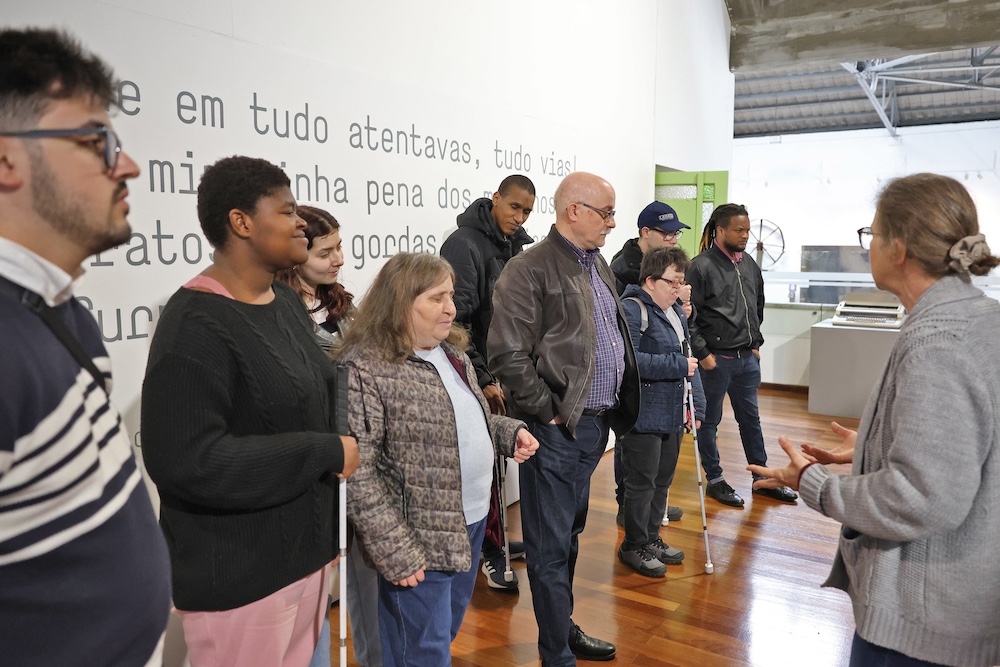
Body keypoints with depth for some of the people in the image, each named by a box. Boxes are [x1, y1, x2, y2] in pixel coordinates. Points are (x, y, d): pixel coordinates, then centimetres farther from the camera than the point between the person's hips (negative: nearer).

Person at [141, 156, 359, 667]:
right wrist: (326, 453, -21)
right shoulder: (195, 326, -20)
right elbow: (186, 460, -27)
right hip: (239, 574, -8)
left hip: (307, 549, 8)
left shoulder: (286, 300, 6)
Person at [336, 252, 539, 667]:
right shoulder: (364, 369, -20)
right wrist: (395, 551, -22)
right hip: (420, 542, -8)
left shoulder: (450, 351, 7)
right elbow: (357, 475, -22)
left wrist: (509, 432, 4)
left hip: (472, 524, 8)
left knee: (448, 633, 24)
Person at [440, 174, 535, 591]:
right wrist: (482, 379, -20)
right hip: (478, 379, -8)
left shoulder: (516, 247, 11)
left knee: (497, 460, 16)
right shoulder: (465, 245, -15)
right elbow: (456, 321, -21)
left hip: (502, 374, 8)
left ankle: (492, 540, 31)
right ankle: (491, 549, 14)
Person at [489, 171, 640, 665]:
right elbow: (508, 355, -20)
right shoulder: (529, 269, -14)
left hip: (595, 424, 9)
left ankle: (564, 627, 38)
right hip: (556, 430, -9)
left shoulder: (598, 265, 14)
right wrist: (549, 413, -15)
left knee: (569, 535, 22)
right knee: (551, 547, 4)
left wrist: (616, 407, 14)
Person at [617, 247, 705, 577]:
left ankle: (651, 538, 34)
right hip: (642, 416, -9)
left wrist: (697, 404, 13)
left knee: (662, 481, 18)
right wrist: (677, 365, -22)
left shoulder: (676, 311, 14)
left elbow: (688, 359, 20)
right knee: (642, 483, 1)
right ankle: (633, 546, 18)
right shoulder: (632, 310, -15)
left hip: (672, 414, 9)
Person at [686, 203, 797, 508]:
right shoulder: (701, 266, -12)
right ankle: (714, 480, 20)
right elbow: (689, 316, -14)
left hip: (747, 358, 7)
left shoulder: (749, 264, 10)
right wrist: (703, 353, -15)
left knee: (751, 418, 16)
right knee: (709, 421, 7)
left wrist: (756, 343, 14)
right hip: (716, 359, -7)